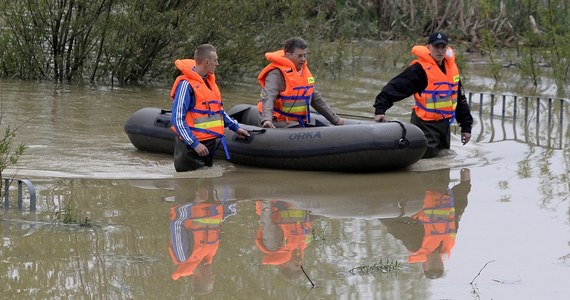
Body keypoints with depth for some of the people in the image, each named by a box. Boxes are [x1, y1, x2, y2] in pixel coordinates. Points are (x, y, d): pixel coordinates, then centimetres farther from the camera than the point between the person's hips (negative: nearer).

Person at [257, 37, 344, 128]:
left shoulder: (303, 71, 17)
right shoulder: (276, 73, -11)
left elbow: (315, 98, 26)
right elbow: (268, 97, -26)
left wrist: (335, 119, 26)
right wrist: (267, 119, -45)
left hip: (300, 122, 9)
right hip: (281, 123, -9)